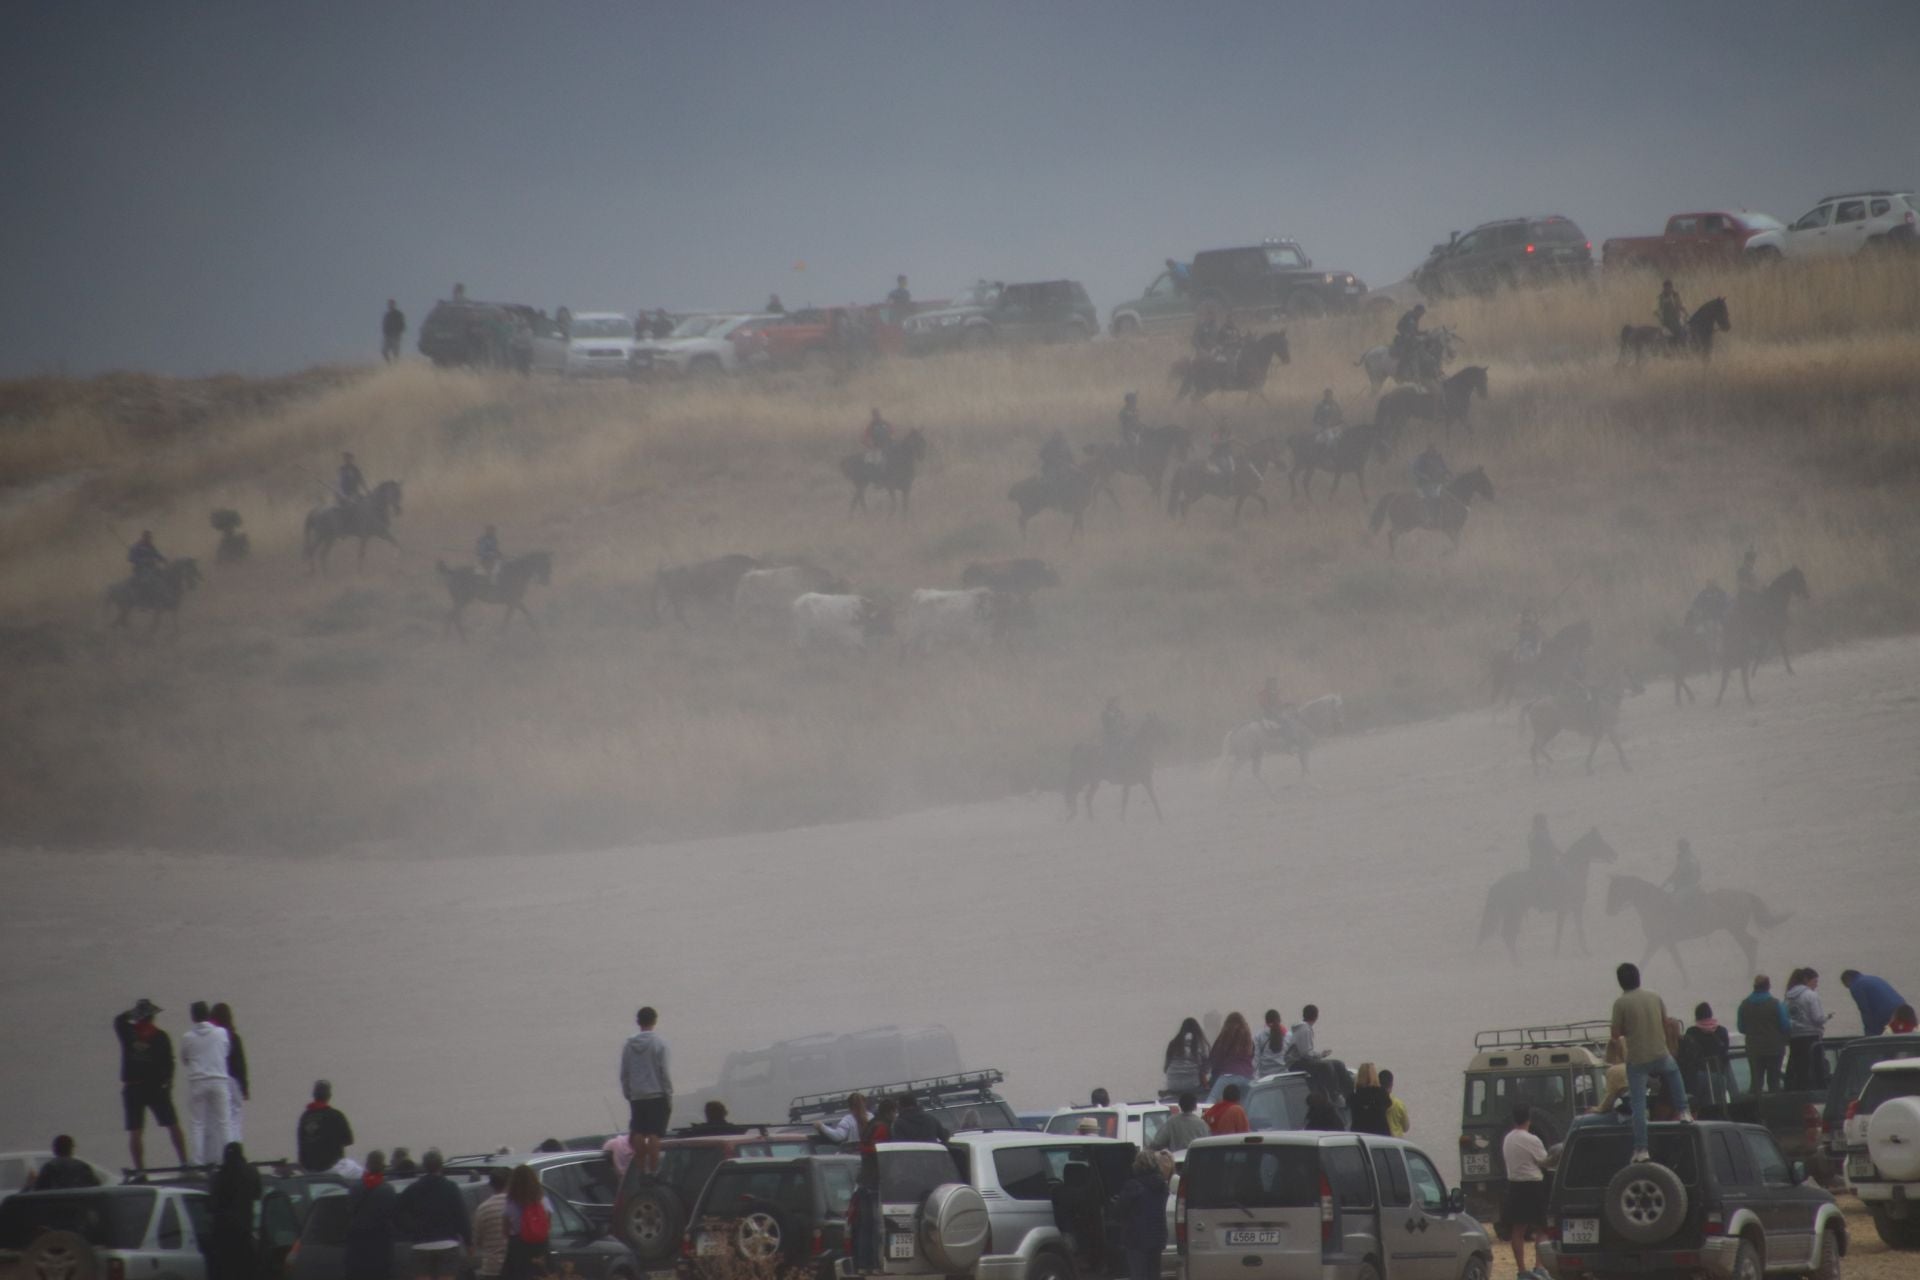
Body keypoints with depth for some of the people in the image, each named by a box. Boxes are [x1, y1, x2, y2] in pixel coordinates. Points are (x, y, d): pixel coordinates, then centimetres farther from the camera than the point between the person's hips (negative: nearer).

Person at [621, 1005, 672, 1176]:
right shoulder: (658, 1043, -8)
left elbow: (624, 1074, 8)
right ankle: (653, 1170, -9)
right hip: (656, 1095, -4)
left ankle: (642, 1169, 12)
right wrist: (669, 1097, -2)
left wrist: (628, 1094, 17)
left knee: (639, 1134, 9)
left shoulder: (628, 1044, 4)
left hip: (636, 1097, 4)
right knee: (654, 1134, -5)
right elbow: (664, 1072, -9)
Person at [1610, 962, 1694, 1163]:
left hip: (1637, 1059, -4)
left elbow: (1617, 1032, -6)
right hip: (1660, 1054, 4)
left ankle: (1641, 1150, -3)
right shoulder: (1655, 998, 4)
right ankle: (1683, 1112, 28)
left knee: (1638, 1105, 0)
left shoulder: (1621, 1004, -10)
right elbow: (1666, 1025, 11)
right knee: (1673, 1071, 38)